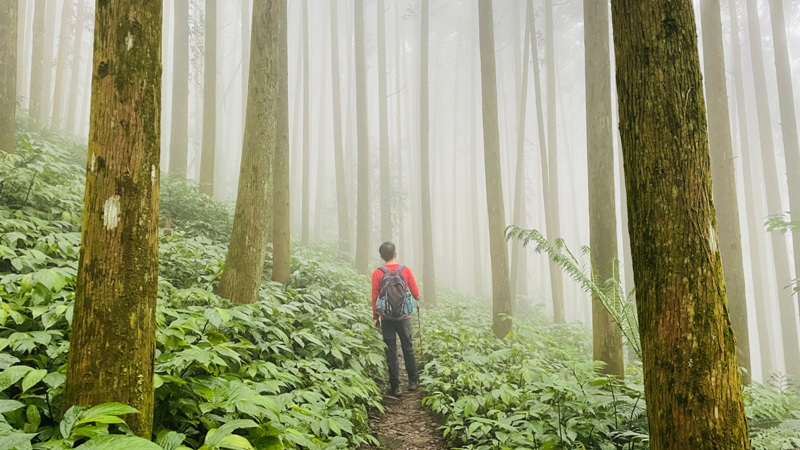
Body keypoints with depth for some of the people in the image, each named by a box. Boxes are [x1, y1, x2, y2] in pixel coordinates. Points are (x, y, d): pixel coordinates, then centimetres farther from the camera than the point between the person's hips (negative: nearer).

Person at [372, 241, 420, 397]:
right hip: (403, 317, 1)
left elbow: (375, 297, -4)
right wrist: (415, 297, 25)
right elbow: (416, 294, 2)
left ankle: (395, 387, 6)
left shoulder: (378, 273, -5)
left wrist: (376, 317, 6)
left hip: (387, 318, -1)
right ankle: (413, 381, 22)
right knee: (408, 349, 15)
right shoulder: (405, 270, -2)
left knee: (391, 352, 4)